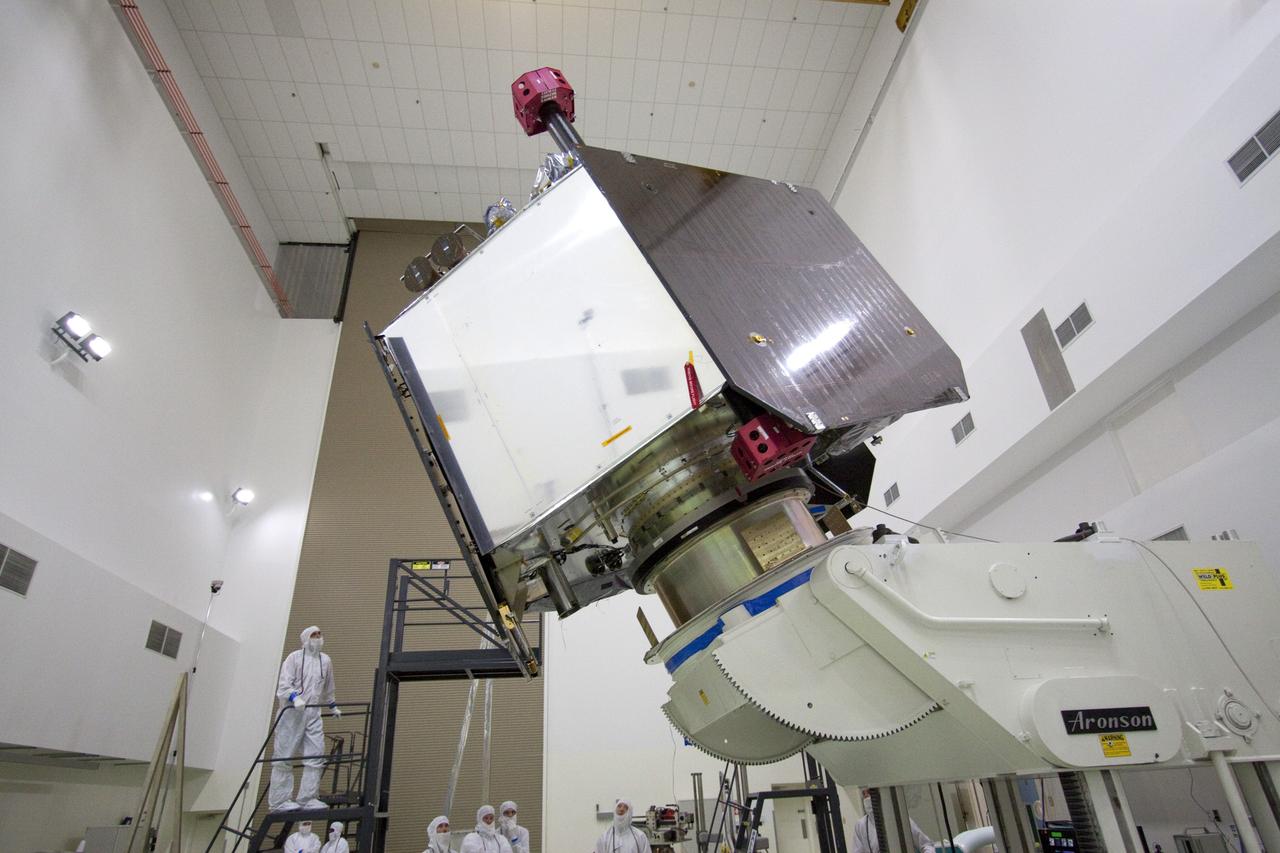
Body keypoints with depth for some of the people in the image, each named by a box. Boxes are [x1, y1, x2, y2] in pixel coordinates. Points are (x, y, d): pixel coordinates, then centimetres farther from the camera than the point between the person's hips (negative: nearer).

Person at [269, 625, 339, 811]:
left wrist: (333, 707, 31)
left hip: (313, 713, 5)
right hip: (292, 711, -5)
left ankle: (307, 798, 3)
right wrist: (295, 697, -26)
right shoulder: (294, 657, -2)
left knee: (316, 756, -2)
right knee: (284, 757, -1)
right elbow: (284, 684, -10)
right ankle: (279, 801, 6)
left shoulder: (325, 660, 14)